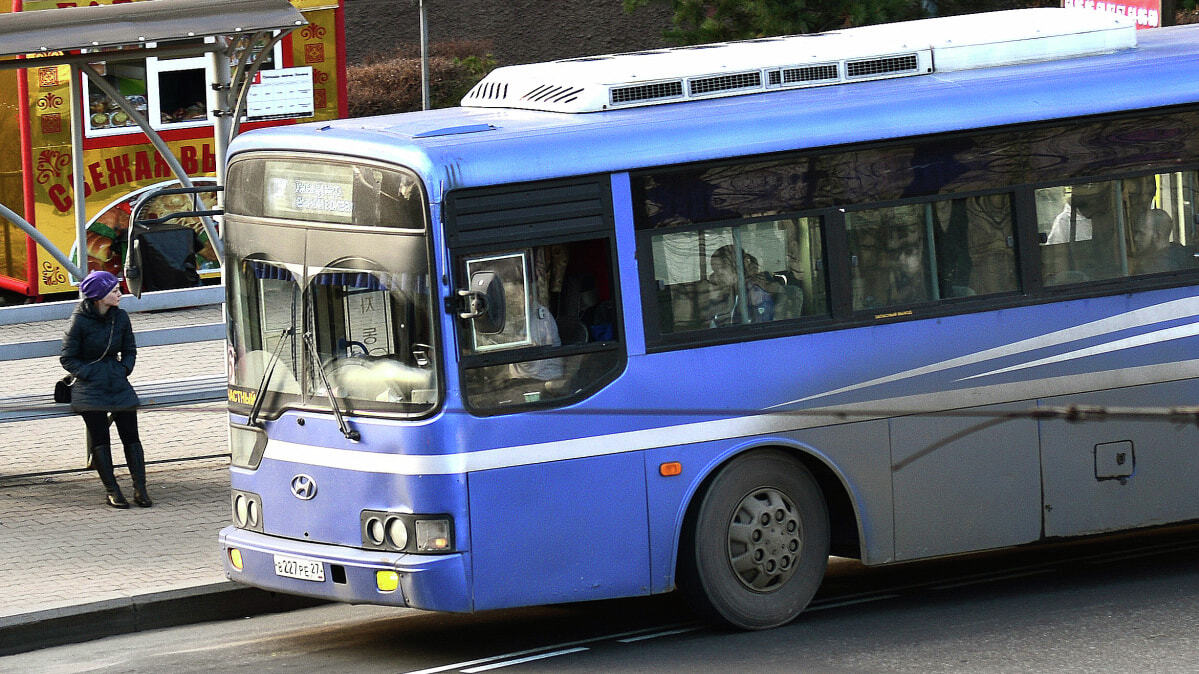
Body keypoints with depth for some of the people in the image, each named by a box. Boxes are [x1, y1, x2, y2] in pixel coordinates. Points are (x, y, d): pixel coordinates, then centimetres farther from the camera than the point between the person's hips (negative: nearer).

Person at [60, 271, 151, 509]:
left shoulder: (120, 317, 6)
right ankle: (112, 491, -7)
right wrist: (89, 374, -11)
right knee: (99, 437, -10)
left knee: (130, 434, -6)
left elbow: (129, 350, 20)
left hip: (117, 381, 4)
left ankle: (140, 489, -5)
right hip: (90, 386, -4)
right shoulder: (79, 321, -7)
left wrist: (124, 369, 3)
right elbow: (67, 358, -1)